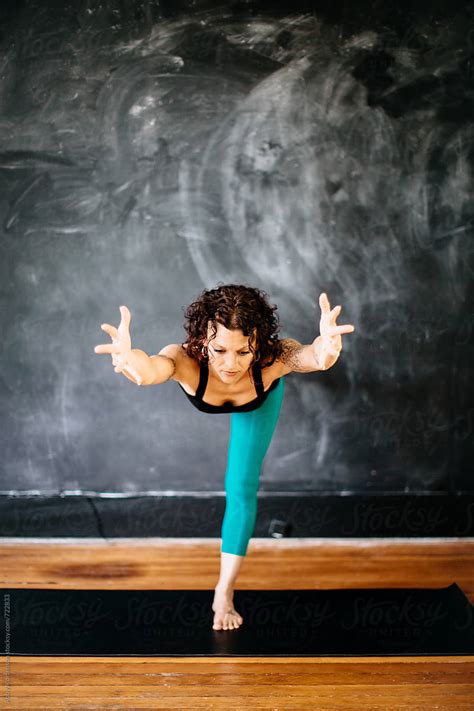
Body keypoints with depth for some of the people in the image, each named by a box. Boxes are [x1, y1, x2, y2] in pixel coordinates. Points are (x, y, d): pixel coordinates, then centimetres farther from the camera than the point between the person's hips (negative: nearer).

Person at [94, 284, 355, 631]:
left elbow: (307, 355, -68)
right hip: (204, 387, 1)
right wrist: (135, 362, -93)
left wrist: (323, 353, -91)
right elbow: (158, 366, -69)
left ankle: (225, 593, 15)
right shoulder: (188, 360, -46)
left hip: (259, 398, 0)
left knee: (242, 489, -2)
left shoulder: (273, 358, -45)